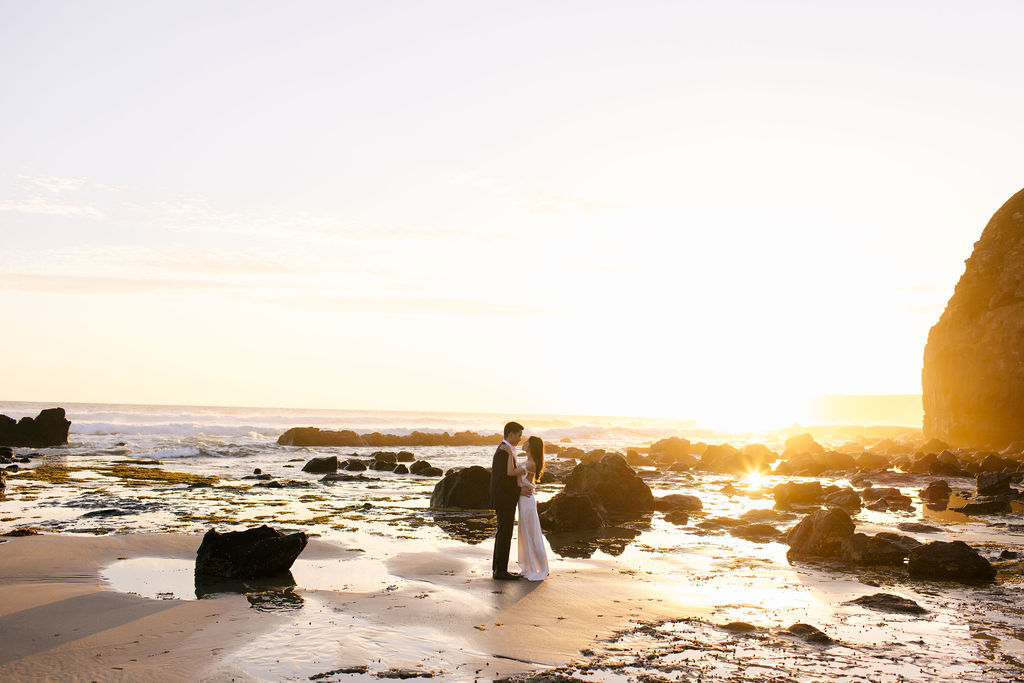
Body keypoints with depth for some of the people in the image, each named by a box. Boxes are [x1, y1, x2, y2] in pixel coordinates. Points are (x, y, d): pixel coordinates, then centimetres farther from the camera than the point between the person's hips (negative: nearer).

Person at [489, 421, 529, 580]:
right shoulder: (504, 452, -18)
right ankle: (500, 571, 0)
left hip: (504, 499, 11)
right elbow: (501, 479, -23)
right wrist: (519, 491, -16)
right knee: (505, 534, -5)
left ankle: (498, 568, 19)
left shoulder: (504, 450, 15)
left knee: (503, 534, 14)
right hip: (504, 500, -11)